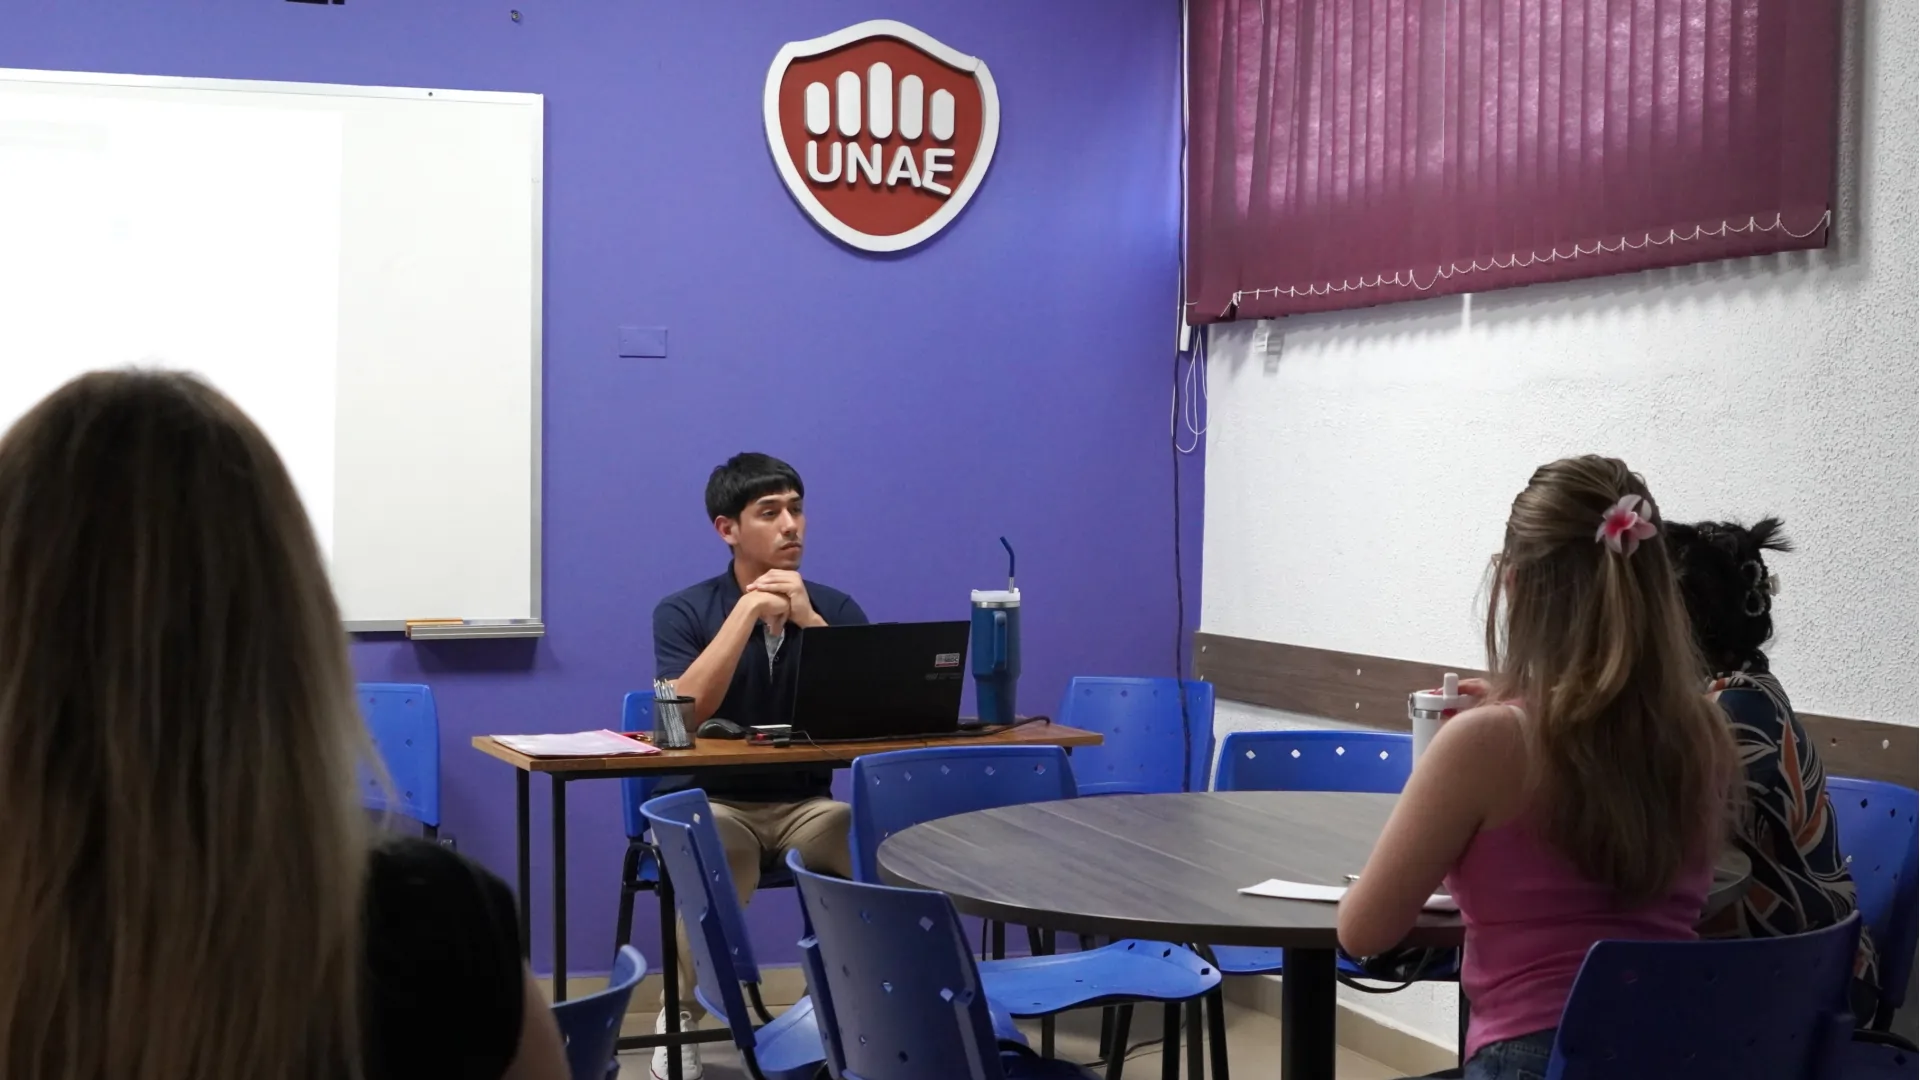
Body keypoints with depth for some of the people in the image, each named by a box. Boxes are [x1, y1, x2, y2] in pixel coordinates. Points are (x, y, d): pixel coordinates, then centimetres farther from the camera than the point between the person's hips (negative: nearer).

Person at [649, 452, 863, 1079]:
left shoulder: (835, 607, 6)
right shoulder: (683, 613, -2)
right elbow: (684, 714, -19)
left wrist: (808, 621, -17)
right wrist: (748, 611, -19)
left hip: (807, 804, 3)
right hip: (713, 804, -2)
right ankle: (680, 1016, -7)